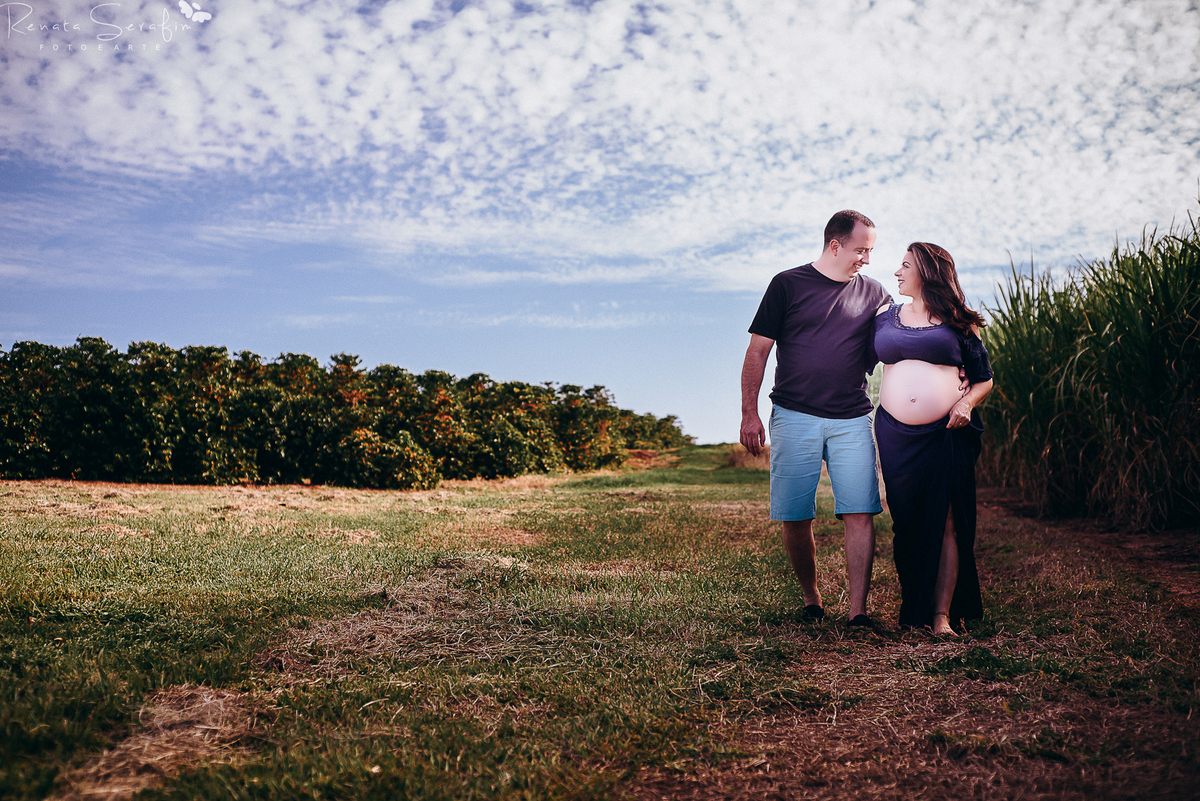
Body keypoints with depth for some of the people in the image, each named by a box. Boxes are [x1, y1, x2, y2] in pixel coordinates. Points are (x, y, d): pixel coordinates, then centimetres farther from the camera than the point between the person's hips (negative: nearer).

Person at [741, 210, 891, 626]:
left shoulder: (872, 292, 13)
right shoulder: (787, 284, 3)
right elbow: (758, 350, 3)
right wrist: (749, 413, -3)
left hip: (852, 420, 2)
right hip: (794, 417, -2)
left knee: (859, 514, -8)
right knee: (795, 519, 0)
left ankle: (858, 611, -4)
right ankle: (811, 600, 19)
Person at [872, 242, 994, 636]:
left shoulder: (957, 322, 5)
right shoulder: (886, 317, 13)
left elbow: (984, 378, 9)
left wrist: (966, 403, -9)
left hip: (946, 434, -2)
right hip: (895, 432, 3)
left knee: (946, 521, -6)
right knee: (906, 520, 3)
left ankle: (942, 614, -3)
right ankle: (913, 608, 14)